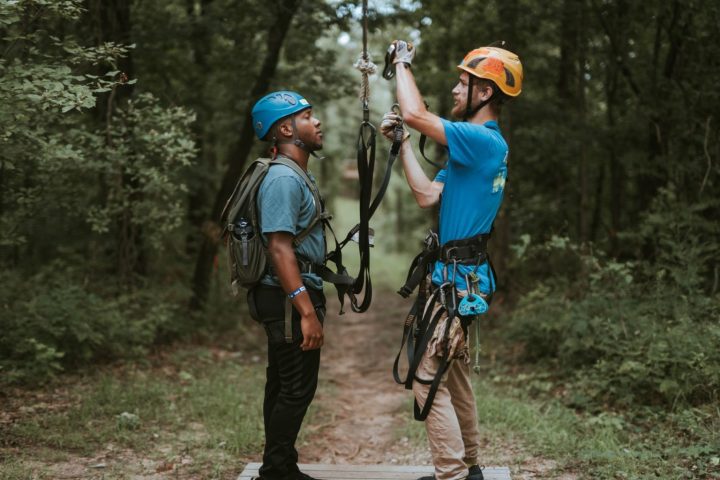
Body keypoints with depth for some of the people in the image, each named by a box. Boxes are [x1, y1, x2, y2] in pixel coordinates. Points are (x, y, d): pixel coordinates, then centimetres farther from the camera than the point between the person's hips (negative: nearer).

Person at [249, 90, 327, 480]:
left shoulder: (296, 176, 16)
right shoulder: (283, 178, -17)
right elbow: (279, 248, -24)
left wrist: (311, 304, 21)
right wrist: (307, 312, -27)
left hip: (293, 296, 11)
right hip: (290, 297, -11)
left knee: (283, 385, 15)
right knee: (297, 388, -5)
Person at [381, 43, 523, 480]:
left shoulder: (483, 140, -17)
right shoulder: (477, 145, 15)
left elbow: (415, 114, -25)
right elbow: (427, 195, 9)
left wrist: (403, 62, -9)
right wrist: (402, 143, 9)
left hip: (458, 278, -10)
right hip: (462, 274, 10)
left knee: (428, 379, -8)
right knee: (455, 372, 17)